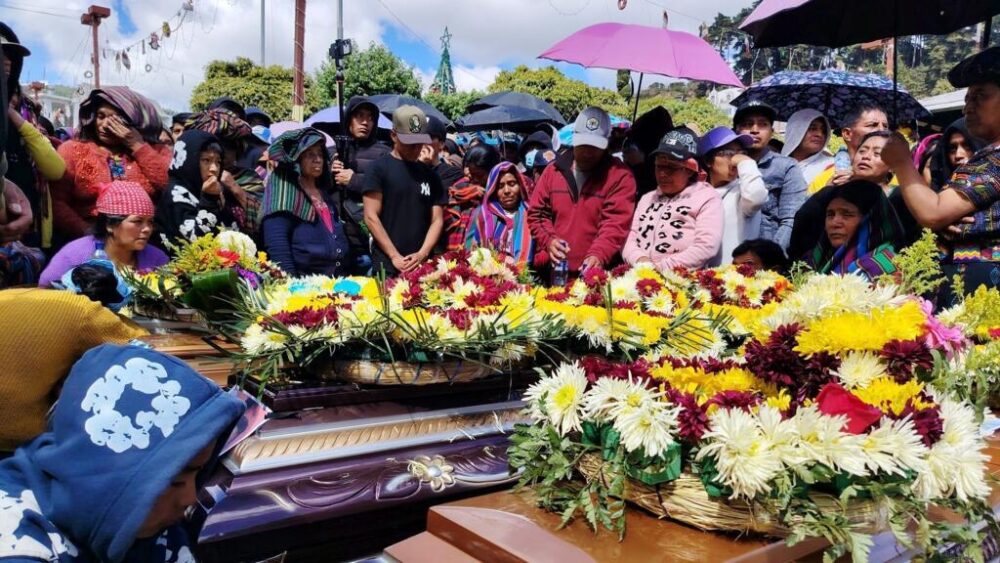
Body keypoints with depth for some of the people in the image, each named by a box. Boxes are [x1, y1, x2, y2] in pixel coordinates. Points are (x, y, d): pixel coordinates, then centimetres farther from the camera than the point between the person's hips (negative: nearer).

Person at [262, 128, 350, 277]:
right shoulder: (283, 188, -5)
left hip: (336, 278, 7)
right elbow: (276, 241, -14)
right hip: (303, 280, -7)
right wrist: (290, 280, -21)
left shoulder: (324, 192, 17)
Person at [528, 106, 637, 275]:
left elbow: (616, 223, -14)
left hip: (596, 272, -3)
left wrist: (599, 254, -30)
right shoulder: (554, 170, 8)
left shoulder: (620, 175, -4)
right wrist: (548, 240, -7)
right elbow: (537, 212, 11)